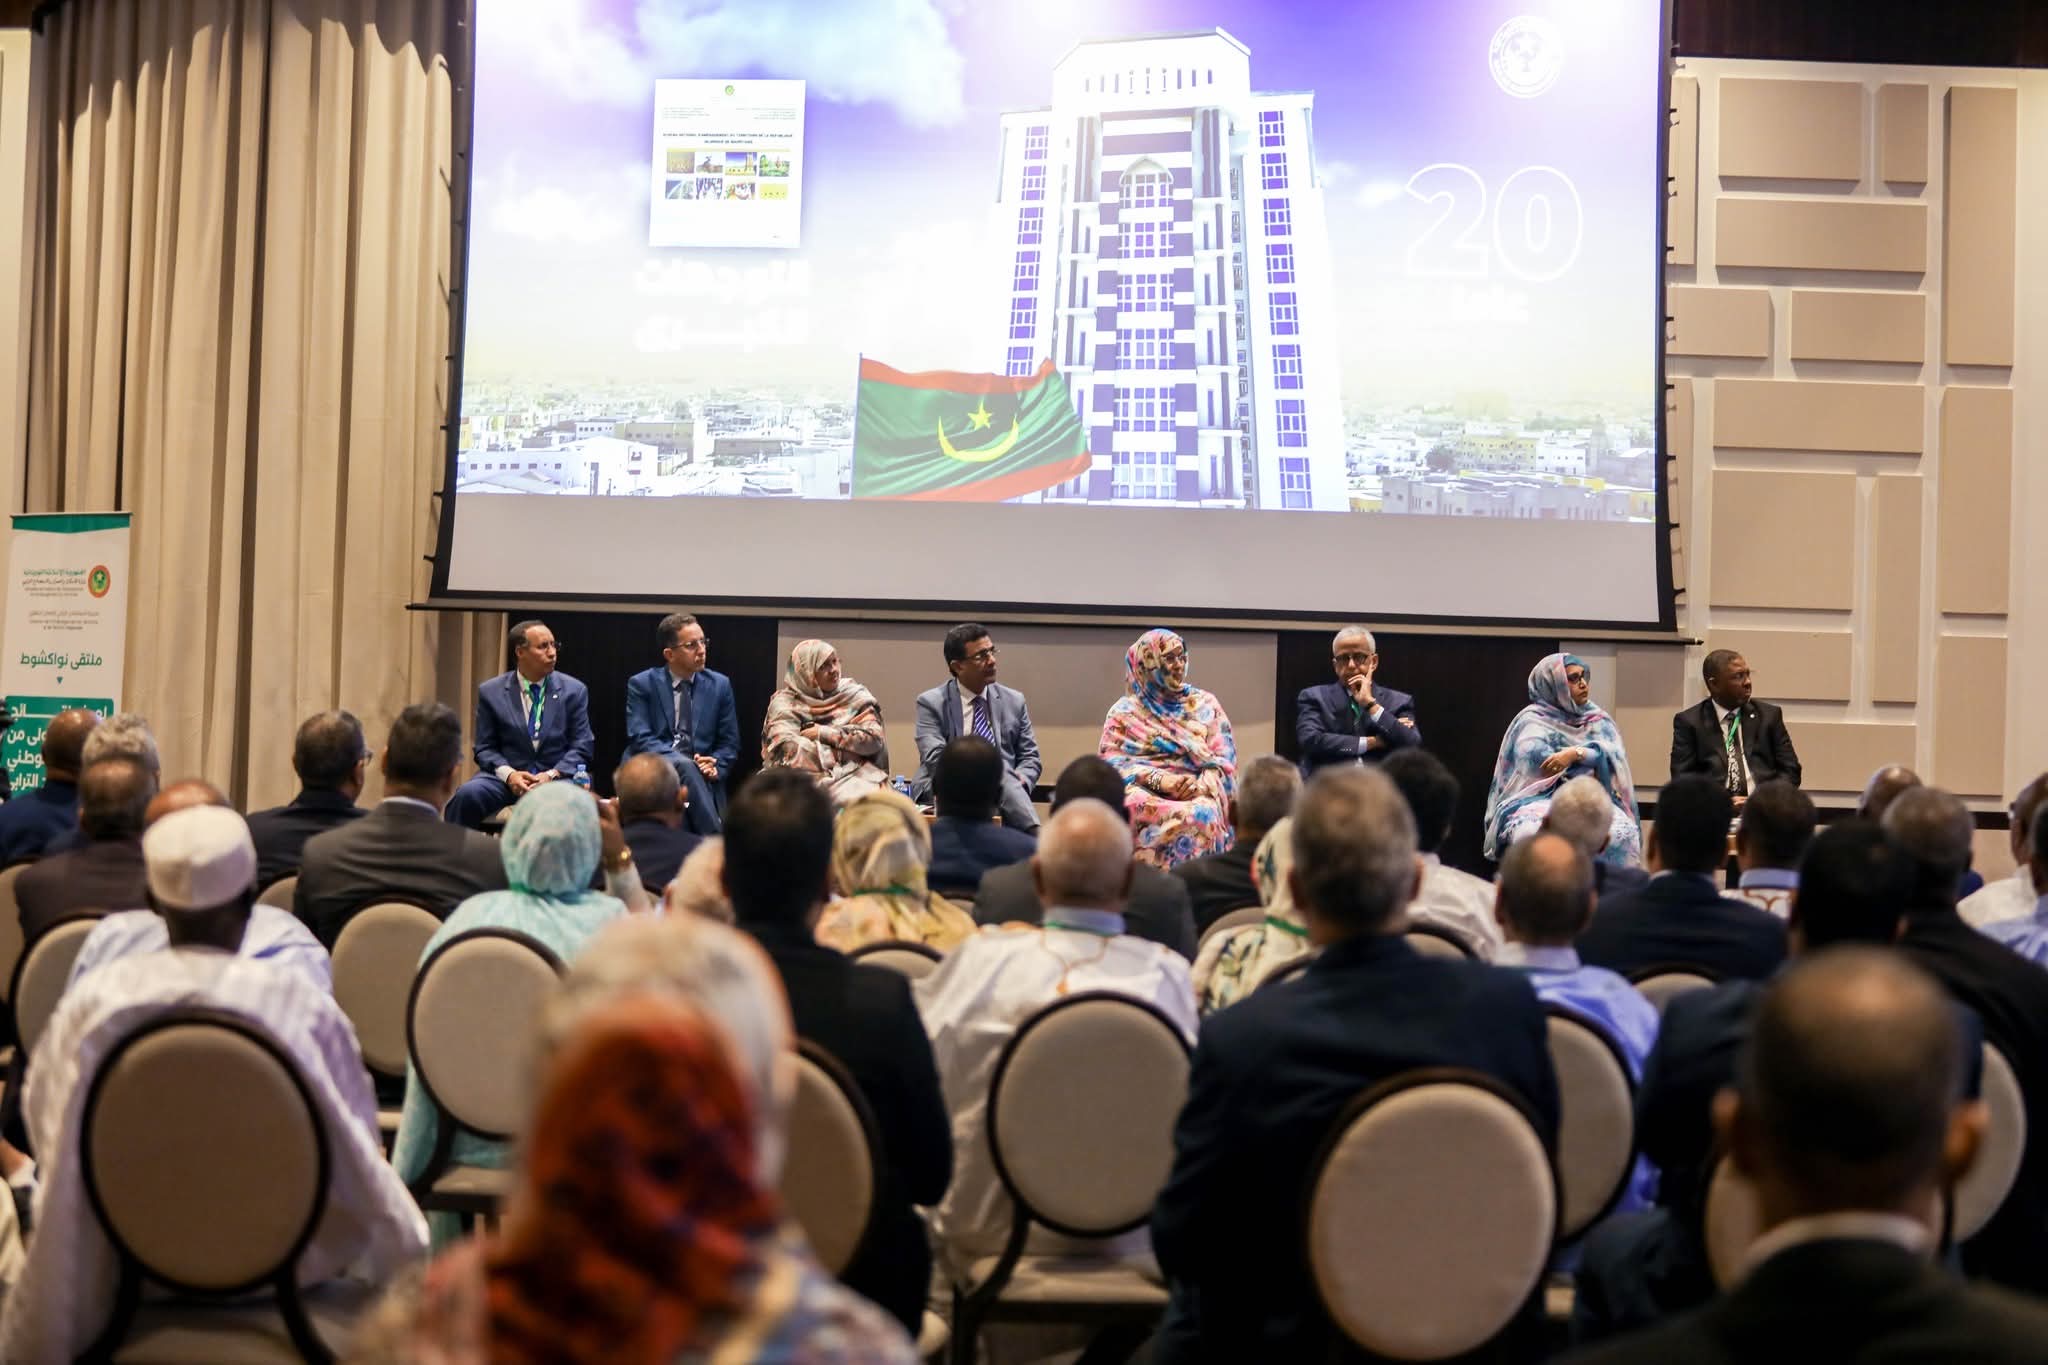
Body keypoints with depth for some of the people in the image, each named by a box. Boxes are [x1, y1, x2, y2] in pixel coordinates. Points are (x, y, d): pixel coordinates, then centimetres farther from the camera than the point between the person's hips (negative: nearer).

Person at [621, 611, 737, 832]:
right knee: (684, 765, -35)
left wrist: (715, 767, -10)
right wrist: (683, 762, -20)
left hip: (702, 779, 2)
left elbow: (729, 743, 12)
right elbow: (640, 739, -7)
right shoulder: (641, 685, 4)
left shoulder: (719, 685, 11)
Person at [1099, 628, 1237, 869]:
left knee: (1204, 814, -33)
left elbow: (1224, 758, 8)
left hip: (1196, 793, 1)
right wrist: (1158, 779, -14)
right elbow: (1113, 761, 1)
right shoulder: (1126, 711, 11)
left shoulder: (1205, 705, 15)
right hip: (1145, 791, -1)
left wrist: (1201, 785, -13)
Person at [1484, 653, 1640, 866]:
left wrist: (1576, 753, -17)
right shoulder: (1533, 719, 6)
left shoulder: (1598, 719, 18)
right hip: (1541, 800, -3)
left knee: (1623, 833, -30)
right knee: (1535, 835, -38)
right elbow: (1535, 756, -12)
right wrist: (1590, 755, -4)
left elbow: (1614, 754, 0)